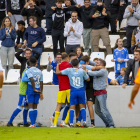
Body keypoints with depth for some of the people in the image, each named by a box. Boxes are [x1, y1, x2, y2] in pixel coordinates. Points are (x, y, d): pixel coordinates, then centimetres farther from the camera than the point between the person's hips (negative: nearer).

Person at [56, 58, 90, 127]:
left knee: (72, 107, 2)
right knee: (82, 106, 10)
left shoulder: (69, 70, -3)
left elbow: (57, 72, 0)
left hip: (73, 91, -1)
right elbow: (88, 79, 11)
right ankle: (84, 121, -2)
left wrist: (57, 65, 17)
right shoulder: (82, 71, -1)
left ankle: (71, 123, -5)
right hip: (81, 90, 1)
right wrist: (85, 72, 25)